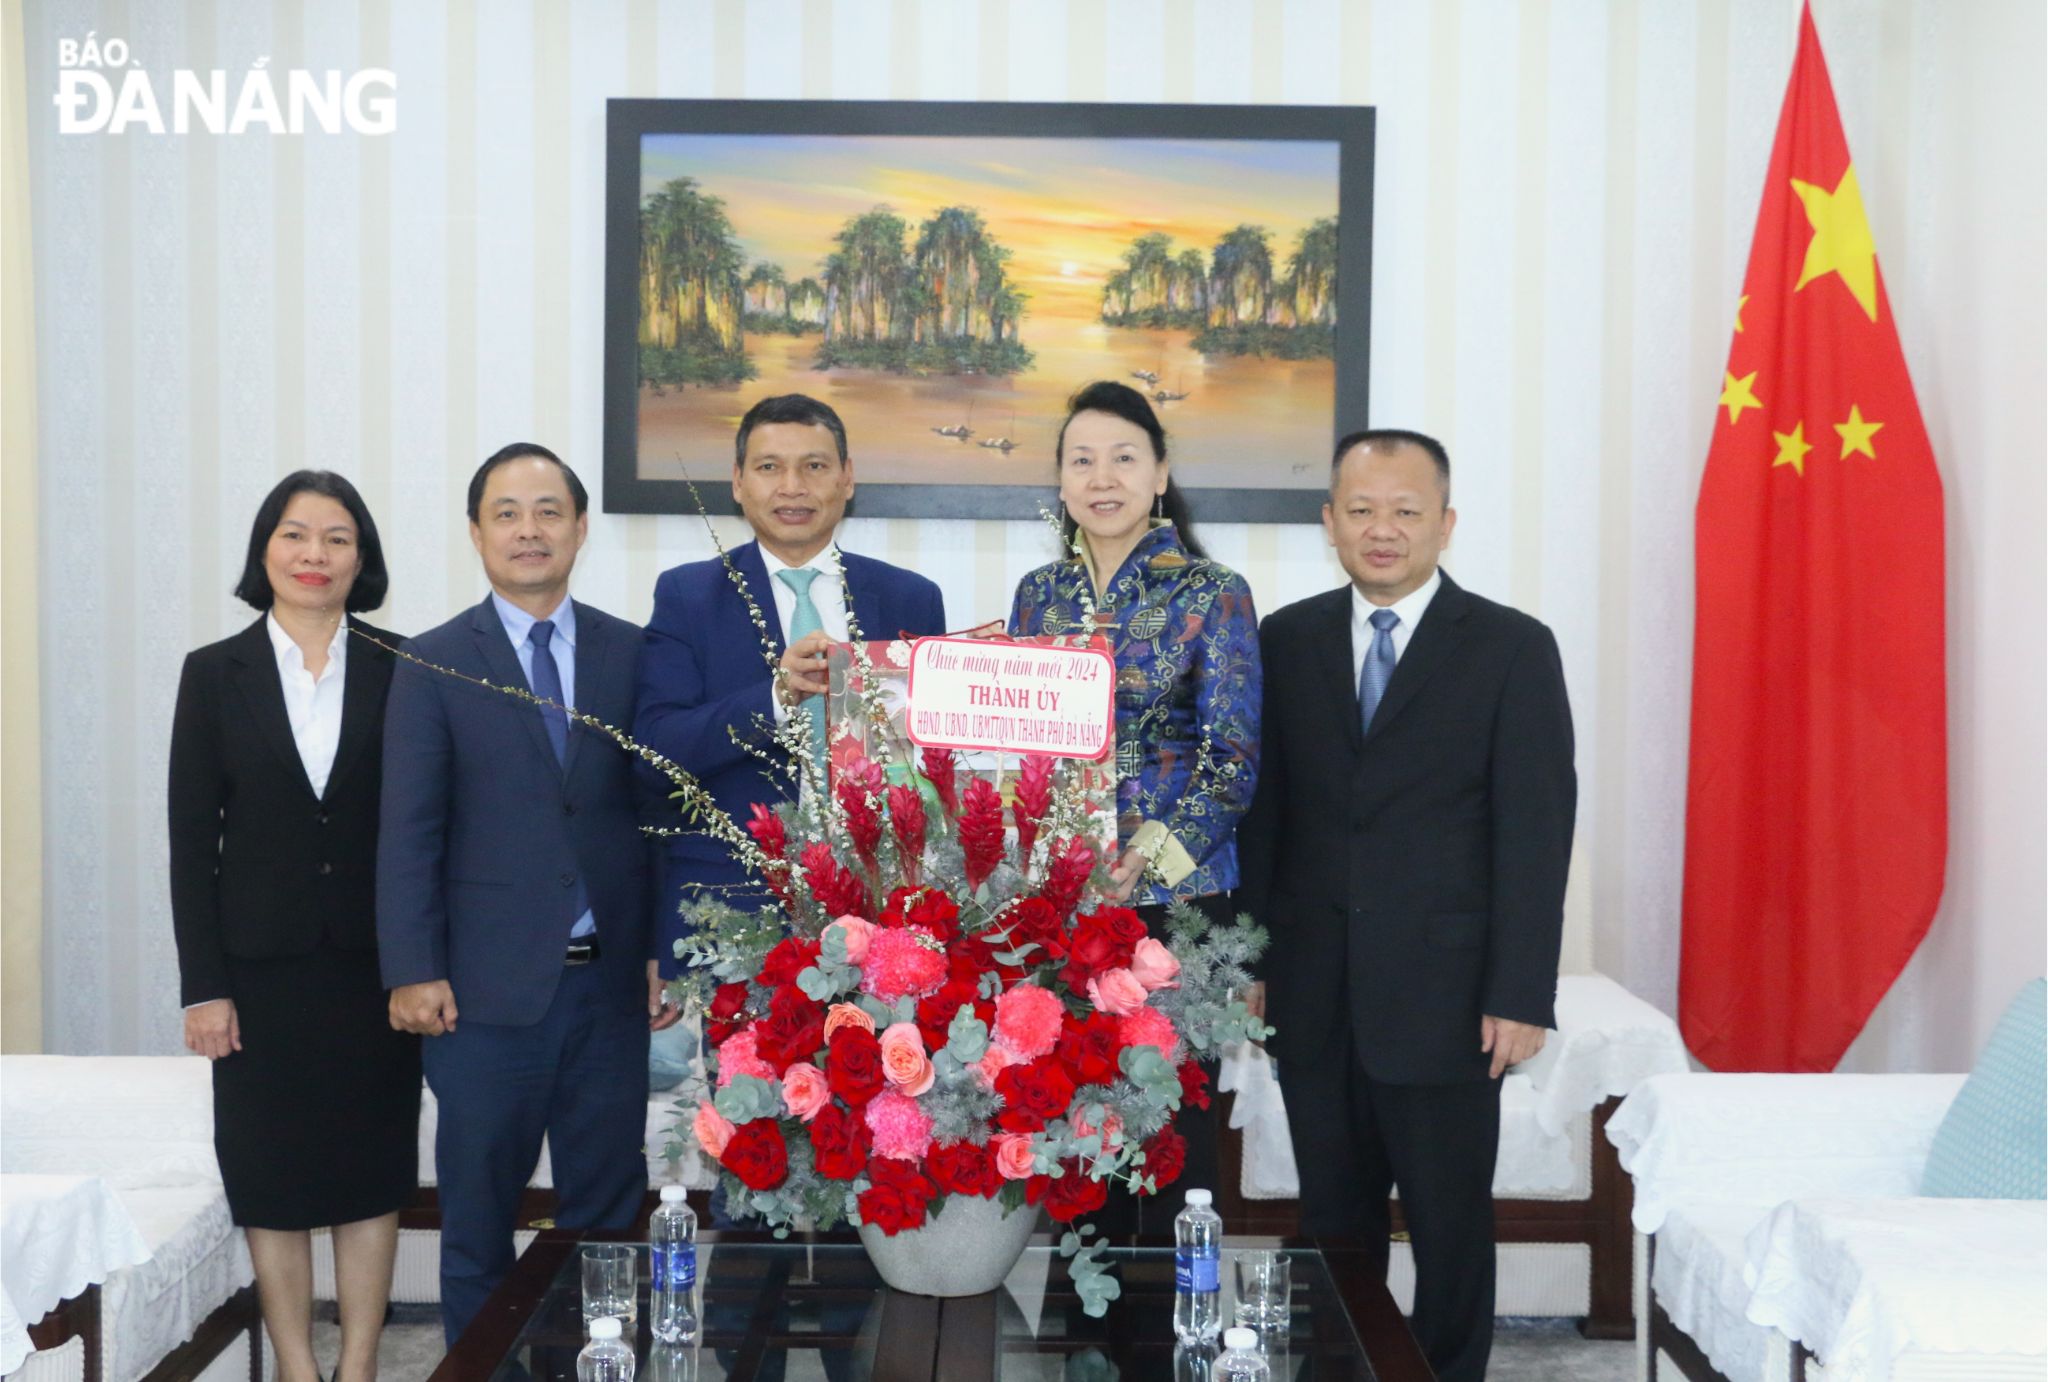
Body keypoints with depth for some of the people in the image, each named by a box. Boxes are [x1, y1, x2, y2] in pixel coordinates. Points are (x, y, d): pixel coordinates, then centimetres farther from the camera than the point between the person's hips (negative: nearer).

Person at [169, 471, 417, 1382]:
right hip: (261, 967, 0)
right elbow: (190, 840, 0)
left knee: (373, 1171, 7)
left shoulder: (400, 671, 0)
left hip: (373, 963, 0)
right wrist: (202, 986, -5)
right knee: (273, 1176, 6)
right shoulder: (215, 674, 1)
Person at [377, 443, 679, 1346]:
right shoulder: (434, 662, 0)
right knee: (478, 1218, 10)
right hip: (487, 988, -2)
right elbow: (409, 830, -3)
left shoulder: (631, 654, 6)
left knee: (607, 1218, 10)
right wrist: (412, 971, -9)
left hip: (613, 982, 2)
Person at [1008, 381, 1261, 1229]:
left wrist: (1152, 851, -20)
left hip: (1173, 898, -4)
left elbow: (1234, 762, -6)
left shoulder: (1211, 594, -3)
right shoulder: (1039, 594, 11)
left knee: (1173, 1127, 1)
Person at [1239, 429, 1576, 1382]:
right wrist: (1248, 961, 3)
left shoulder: (1513, 649, -2)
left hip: (1442, 998, -3)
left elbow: (1536, 831, -6)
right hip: (1312, 996, 3)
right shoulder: (1285, 641, 7)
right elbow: (1262, 811, 8)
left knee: (1452, 1230, 7)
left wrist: (1520, 997, -10)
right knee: (1333, 1224, 12)